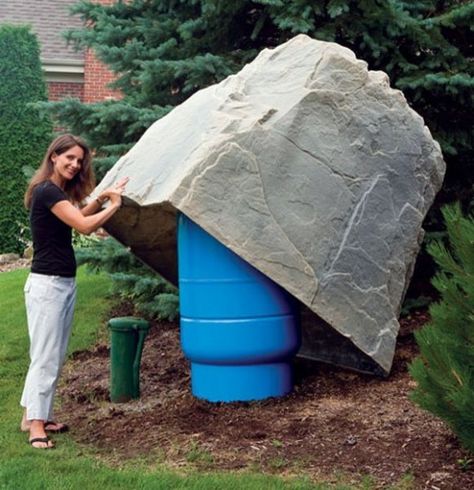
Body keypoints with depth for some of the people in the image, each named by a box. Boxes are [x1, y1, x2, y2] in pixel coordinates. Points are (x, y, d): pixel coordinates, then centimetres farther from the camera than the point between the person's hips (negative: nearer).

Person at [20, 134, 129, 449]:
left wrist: (102, 198, 10)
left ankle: (35, 415, 21)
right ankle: (36, 424, -2)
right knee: (45, 356, -7)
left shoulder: (61, 192, 14)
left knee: (56, 356, 13)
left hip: (66, 283, 10)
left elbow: (79, 218, 21)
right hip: (46, 284, -10)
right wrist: (113, 206, -7)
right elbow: (84, 225, -20)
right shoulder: (46, 191, -15)